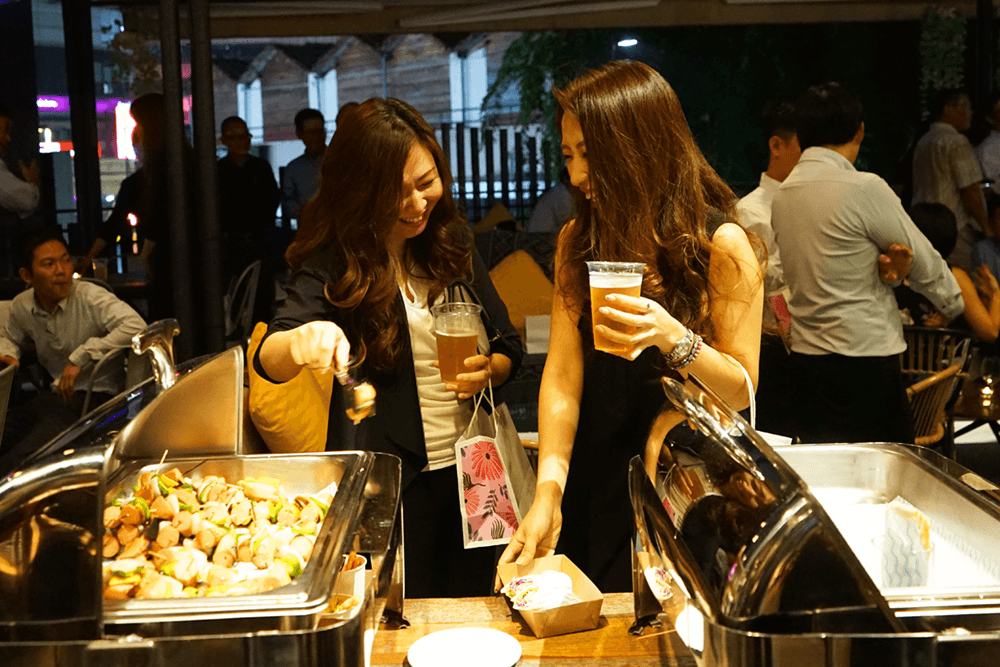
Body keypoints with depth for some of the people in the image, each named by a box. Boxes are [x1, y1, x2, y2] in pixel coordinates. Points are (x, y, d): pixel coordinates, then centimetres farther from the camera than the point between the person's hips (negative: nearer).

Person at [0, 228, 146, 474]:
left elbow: (136, 327, -31)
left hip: (96, 397, -7)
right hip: (55, 396, 7)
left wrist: (81, 357, -27)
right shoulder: (21, 306, 6)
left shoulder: (90, 297, -15)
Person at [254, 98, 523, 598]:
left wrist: (489, 370, -14)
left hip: (471, 474, 4)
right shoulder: (334, 265, -11)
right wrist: (303, 340, -48)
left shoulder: (453, 243, 2)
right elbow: (268, 360, -25)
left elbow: (509, 347, 9)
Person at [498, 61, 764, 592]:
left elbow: (743, 392, -8)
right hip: (595, 484, 4)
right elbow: (562, 374, -5)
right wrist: (547, 492, -16)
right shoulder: (577, 241, 1)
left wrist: (672, 336, -27)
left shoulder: (721, 245, -11)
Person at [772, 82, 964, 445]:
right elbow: (924, 262, -1)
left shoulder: (782, 193, 8)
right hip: (864, 359, -7)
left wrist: (884, 271, -5)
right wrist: (953, 300, 17)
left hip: (805, 358, 7)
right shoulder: (864, 188, -14)